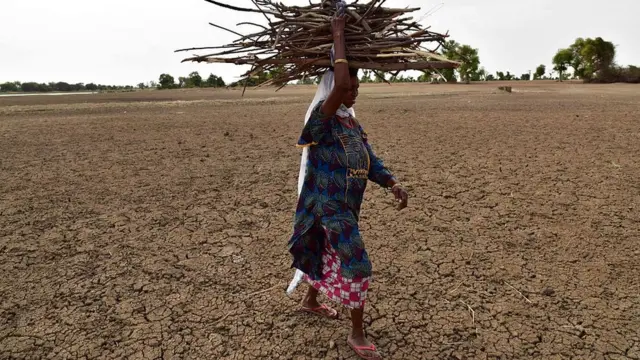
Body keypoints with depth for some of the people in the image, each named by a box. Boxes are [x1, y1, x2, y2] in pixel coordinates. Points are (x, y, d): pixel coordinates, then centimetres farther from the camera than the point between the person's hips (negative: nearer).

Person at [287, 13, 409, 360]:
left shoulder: (351, 121, 8)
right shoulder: (321, 118, -18)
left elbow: (370, 160, 5)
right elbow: (338, 83, -36)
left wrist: (393, 184, -10)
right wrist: (338, 36, -25)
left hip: (346, 205, 9)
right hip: (327, 206, -9)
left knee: (330, 256, 24)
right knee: (356, 264, -6)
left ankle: (311, 301, 49)